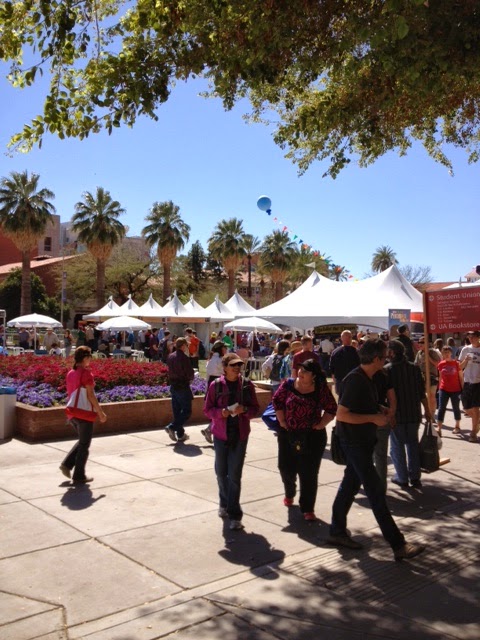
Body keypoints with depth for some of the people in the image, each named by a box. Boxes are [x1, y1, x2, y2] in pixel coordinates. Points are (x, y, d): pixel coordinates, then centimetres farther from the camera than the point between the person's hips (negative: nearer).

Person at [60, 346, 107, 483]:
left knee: (82, 441, 24)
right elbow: (90, 395, -18)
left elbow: (70, 393, 14)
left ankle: (67, 464, 14)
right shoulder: (86, 373, -16)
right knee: (84, 445, 6)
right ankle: (79, 476, 12)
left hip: (72, 413, 8)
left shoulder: (70, 373, 8)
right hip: (85, 414, -8)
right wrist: (100, 412, -12)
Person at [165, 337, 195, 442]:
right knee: (187, 411, 2)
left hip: (173, 386, 8)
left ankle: (180, 435, 17)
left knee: (177, 411, 12)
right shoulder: (184, 358, -17)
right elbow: (190, 374, -17)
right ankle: (172, 427, -10)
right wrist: (189, 379, 2)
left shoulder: (170, 357, 7)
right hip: (183, 387, -8)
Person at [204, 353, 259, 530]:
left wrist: (244, 410, -16)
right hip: (220, 434, 1)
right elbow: (207, 410, 1)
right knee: (221, 472, 13)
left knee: (234, 475, -5)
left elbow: (255, 409, 5)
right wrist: (221, 412, -17)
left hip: (240, 435, -1)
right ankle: (224, 504, 37)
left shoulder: (247, 385, 0)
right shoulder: (216, 385, -3)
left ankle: (234, 514, 3)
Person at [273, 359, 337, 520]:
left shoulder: (321, 389, -7)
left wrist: (320, 425, -7)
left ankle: (307, 508, 14)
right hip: (288, 434, 3)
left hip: (312, 436, -2)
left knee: (309, 473, 1)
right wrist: (282, 421, 0)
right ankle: (289, 493, 46)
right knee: (286, 468, 13)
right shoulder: (288, 385, -2)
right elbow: (277, 401, 6)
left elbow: (331, 409, 0)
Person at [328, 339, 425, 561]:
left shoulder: (367, 378, 7)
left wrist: (379, 409, 5)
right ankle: (398, 545, 0)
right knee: (376, 492, -6)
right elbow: (342, 414, -25)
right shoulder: (355, 380, -23)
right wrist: (374, 418, -23)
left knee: (350, 485, 16)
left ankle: (337, 532, 28)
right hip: (354, 442, -10)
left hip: (364, 441, 10)